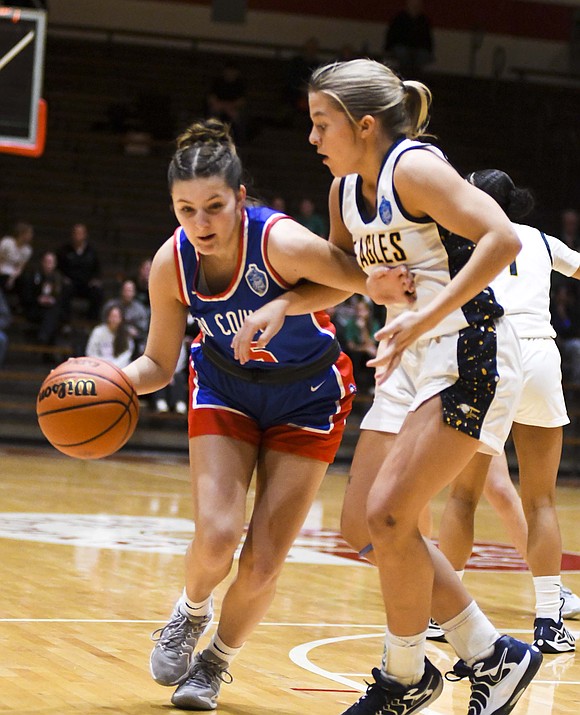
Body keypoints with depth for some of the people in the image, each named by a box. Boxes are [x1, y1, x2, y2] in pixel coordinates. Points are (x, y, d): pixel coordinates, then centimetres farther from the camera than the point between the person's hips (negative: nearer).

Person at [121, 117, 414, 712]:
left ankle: (217, 661, 25)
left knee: (263, 561, -5)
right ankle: (191, 612, 18)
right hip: (225, 387, 2)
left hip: (306, 396, -2)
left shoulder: (282, 241, -31)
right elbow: (158, 363, -5)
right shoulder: (171, 264, -18)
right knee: (217, 535, -18)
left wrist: (383, 284, -50)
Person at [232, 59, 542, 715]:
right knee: (362, 525, 6)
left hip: (466, 354, -10)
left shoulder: (414, 169, -16)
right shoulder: (346, 190, 9)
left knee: (388, 517, -14)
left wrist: (424, 316, -32)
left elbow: (501, 239, -27)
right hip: (412, 363, 10)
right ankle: (489, 655, 16)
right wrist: (283, 305, 10)